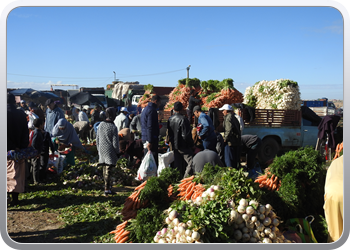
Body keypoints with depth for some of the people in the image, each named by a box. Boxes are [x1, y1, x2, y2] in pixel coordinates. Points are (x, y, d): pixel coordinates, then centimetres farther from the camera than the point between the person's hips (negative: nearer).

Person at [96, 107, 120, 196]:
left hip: (102, 150, 6)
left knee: (105, 169, 18)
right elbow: (115, 142, -13)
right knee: (108, 170, -4)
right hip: (110, 151, -6)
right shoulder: (113, 127, -16)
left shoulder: (101, 125, 3)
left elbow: (97, 138, 11)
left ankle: (108, 185, 33)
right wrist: (117, 152, 0)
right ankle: (107, 189, -4)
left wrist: (98, 149, 21)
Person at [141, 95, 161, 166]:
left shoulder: (146, 109, 18)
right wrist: (150, 141, -22)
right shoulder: (152, 110, -14)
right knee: (153, 159, -9)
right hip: (151, 138, -10)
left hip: (145, 138, 10)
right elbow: (150, 127, -20)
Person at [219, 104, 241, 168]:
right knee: (234, 159, 16)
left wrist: (225, 139, -12)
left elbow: (229, 131, -23)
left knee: (229, 160, -3)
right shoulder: (234, 117, 17)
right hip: (237, 142, 10)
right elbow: (238, 130, 21)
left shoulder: (228, 118, -13)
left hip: (230, 142, -10)